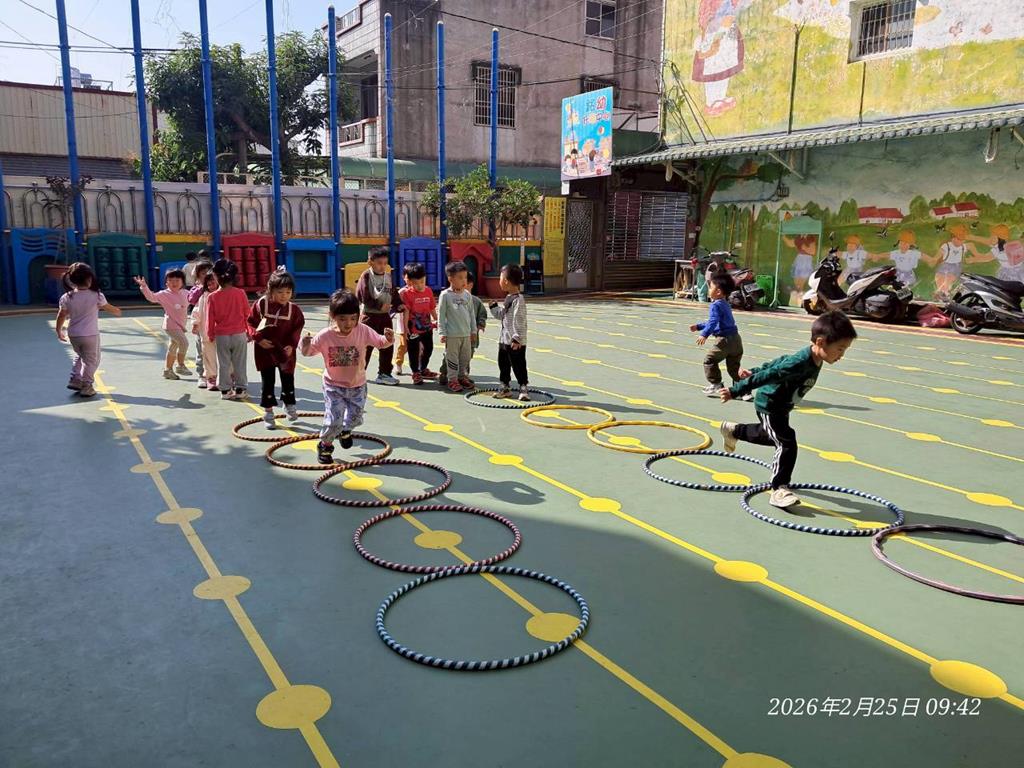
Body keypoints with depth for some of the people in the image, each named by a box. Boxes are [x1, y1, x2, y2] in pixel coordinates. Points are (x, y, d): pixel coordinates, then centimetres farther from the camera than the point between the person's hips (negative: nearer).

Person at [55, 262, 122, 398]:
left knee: (80, 356, 28)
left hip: (73, 335, 4)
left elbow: (61, 317, 1)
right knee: (91, 361, 10)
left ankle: (75, 379, 24)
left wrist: (59, 332, 17)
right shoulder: (96, 296, -13)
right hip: (90, 335, -4)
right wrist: (118, 312, 26)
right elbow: (109, 308, 4)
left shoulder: (67, 297, -5)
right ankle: (86, 386, 10)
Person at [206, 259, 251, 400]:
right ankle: (240, 389, 13)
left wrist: (210, 335, 13)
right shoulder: (240, 293, -8)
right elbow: (247, 314, 0)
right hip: (239, 334, 0)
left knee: (223, 364, 11)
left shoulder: (212, 297, -8)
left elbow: (210, 319, -2)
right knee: (239, 363, 9)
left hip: (221, 336, 0)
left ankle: (225, 390, 15)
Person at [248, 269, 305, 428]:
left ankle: (289, 405, 35)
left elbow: (297, 329, 0)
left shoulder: (294, 309, -9)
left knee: (288, 379, 11)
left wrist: (292, 344, -11)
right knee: (268, 381, 6)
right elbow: (251, 323, -3)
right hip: (265, 350, -1)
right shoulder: (261, 304, -13)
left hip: (285, 351, 1)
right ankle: (268, 412, 17)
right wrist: (258, 338, -15)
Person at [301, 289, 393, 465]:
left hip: (357, 386, 2)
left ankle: (345, 430, 48)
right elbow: (308, 353, -4)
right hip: (333, 386, -2)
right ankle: (325, 446, 20)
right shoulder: (325, 336, -17)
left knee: (355, 418, 11)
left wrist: (388, 339, -26)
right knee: (333, 420, -11)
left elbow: (380, 343, -3)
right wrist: (306, 344, -27)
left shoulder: (363, 331, -14)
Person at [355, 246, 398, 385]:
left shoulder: (388, 276, 7)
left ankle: (384, 374, 18)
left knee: (387, 346, 8)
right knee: (366, 346, 1)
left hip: (385, 316, 6)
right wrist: (379, 306, -17)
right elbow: (362, 297, -15)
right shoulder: (366, 276, -10)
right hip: (370, 315, -5)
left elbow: (393, 294, 13)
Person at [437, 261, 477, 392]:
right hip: (452, 334, -5)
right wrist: (442, 333, -10)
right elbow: (441, 315, -7)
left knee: (466, 357, 13)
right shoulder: (445, 295, -8)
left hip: (466, 333, 5)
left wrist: (473, 330, 12)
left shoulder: (467, 294, 6)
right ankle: (452, 379, 10)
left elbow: (472, 313, 13)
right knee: (452, 357, 1)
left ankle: (462, 376, 27)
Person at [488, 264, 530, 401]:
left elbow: (520, 321, -22)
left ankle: (524, 388, 9)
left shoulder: (519, 299, -18)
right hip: (504, 339, 10)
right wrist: (494, 307, 13)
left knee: (518, 366, -1)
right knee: (503, 364, 16)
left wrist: (517, 339, -24)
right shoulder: (508, 298, 12)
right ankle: (505, 387, 27)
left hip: (516, 342, -10)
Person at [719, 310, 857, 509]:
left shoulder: (814, 359, -8)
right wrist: (735, 392, -29)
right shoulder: (800, 363, -36)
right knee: (787, 445, -15)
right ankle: (779, 490, -7)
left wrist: (753, 373, 16)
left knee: (770, 436, 30)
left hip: (781, 407, 10)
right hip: (769, 406, -10)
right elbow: (768, 375, -34)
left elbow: (780, 362, 5)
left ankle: (733, 430, 48)